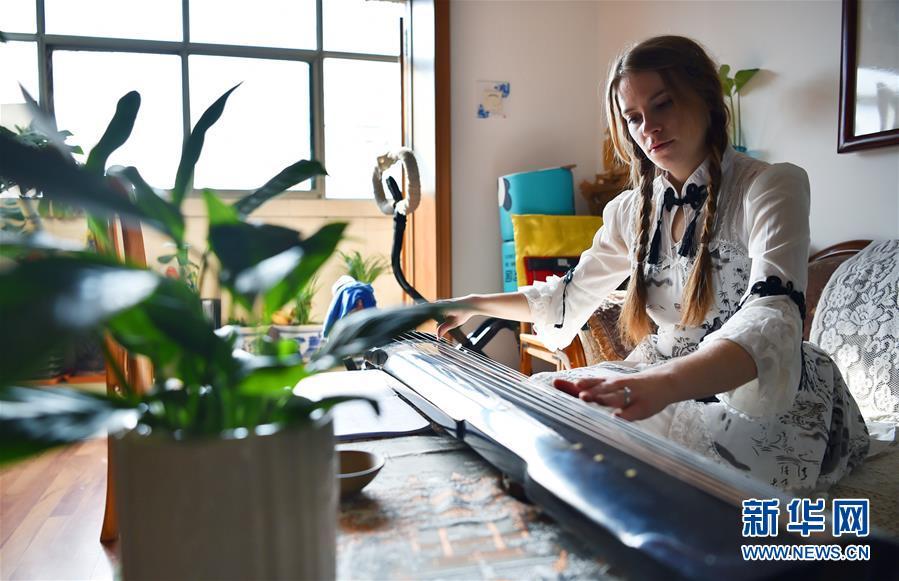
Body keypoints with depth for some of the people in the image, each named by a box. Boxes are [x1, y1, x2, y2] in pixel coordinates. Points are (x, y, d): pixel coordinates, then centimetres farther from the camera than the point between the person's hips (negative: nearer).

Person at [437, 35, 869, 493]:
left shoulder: (772, 187, -11)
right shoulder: (631, 210, 7)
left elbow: (771, 319, -30)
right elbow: (570, 296, 22)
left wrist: (663, 384, -49)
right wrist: (475, 305, 15)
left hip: (766, 400, -5)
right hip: (661, 384, 6)